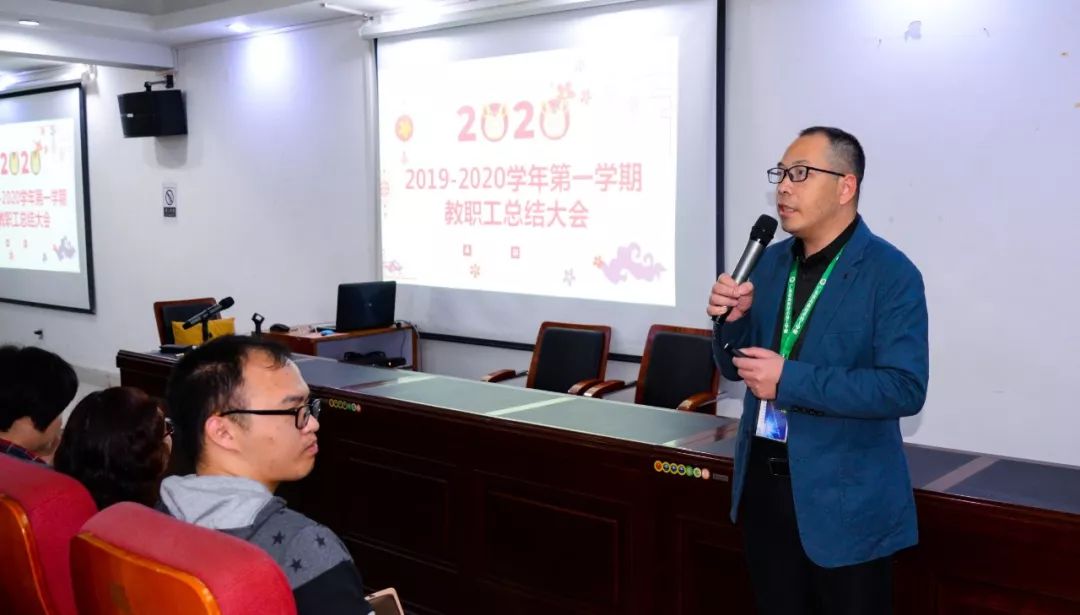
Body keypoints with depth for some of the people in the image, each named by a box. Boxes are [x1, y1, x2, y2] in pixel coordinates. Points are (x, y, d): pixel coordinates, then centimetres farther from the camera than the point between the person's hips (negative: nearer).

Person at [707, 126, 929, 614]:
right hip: (763, 484, 6)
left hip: (844, 499, -5)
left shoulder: (891, 274, -13)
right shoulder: (770, 262, 6)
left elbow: (905, 388, -22)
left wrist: (790, 379, -25)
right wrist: (732, 318, -11)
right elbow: (736, 367, 10)